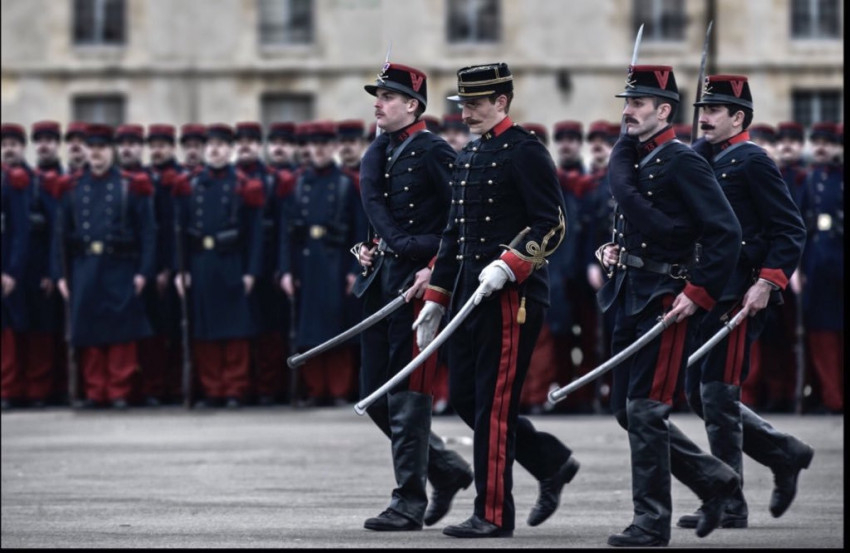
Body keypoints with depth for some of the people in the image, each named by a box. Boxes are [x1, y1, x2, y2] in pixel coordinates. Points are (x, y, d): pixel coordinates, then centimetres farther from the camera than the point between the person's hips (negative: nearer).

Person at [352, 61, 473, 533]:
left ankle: (409, 503, 1)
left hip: (417, 283, -8)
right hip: (381, 281, 8)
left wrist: (435, 268, -17)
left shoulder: (434, 152, -8)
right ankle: (447, 469, 25)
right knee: (375, 397, 9)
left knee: (407, 395, -5)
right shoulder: (376, 154, 14)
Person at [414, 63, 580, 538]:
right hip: (471, 294, 9)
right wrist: (436, 299, 20)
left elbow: (553, 224, -15)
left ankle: (494, 515, 2)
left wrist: (509, 265, -25)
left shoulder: (526, 152, -9)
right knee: (465, 398, 10)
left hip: (513, 295, -9)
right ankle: (553, 463, 24)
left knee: (494, 404, -5)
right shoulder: (469, 156, 17)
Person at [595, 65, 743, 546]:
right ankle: (714, 479, 26)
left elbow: (726, 234, -16)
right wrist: (616, 250, 8)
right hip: (630, 297, 9)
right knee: (627, 410, 11)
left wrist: (699, 294, -20)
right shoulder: (630, 159, 13)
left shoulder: (684, 163, -12)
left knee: (645, 409, -8)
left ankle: (652, 523, 0)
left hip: (667, 301, -9)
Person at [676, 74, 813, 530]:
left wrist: (767, 282, -19)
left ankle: (729, 506, 1)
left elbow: (790, 230, -10)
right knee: (699, 394, 10)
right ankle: (784, 453, 25)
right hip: (706, 295, 9)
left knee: (717, 395, -7)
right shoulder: (700, 161, 15)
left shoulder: (752, 162, -8)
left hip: (740, 296, -9)